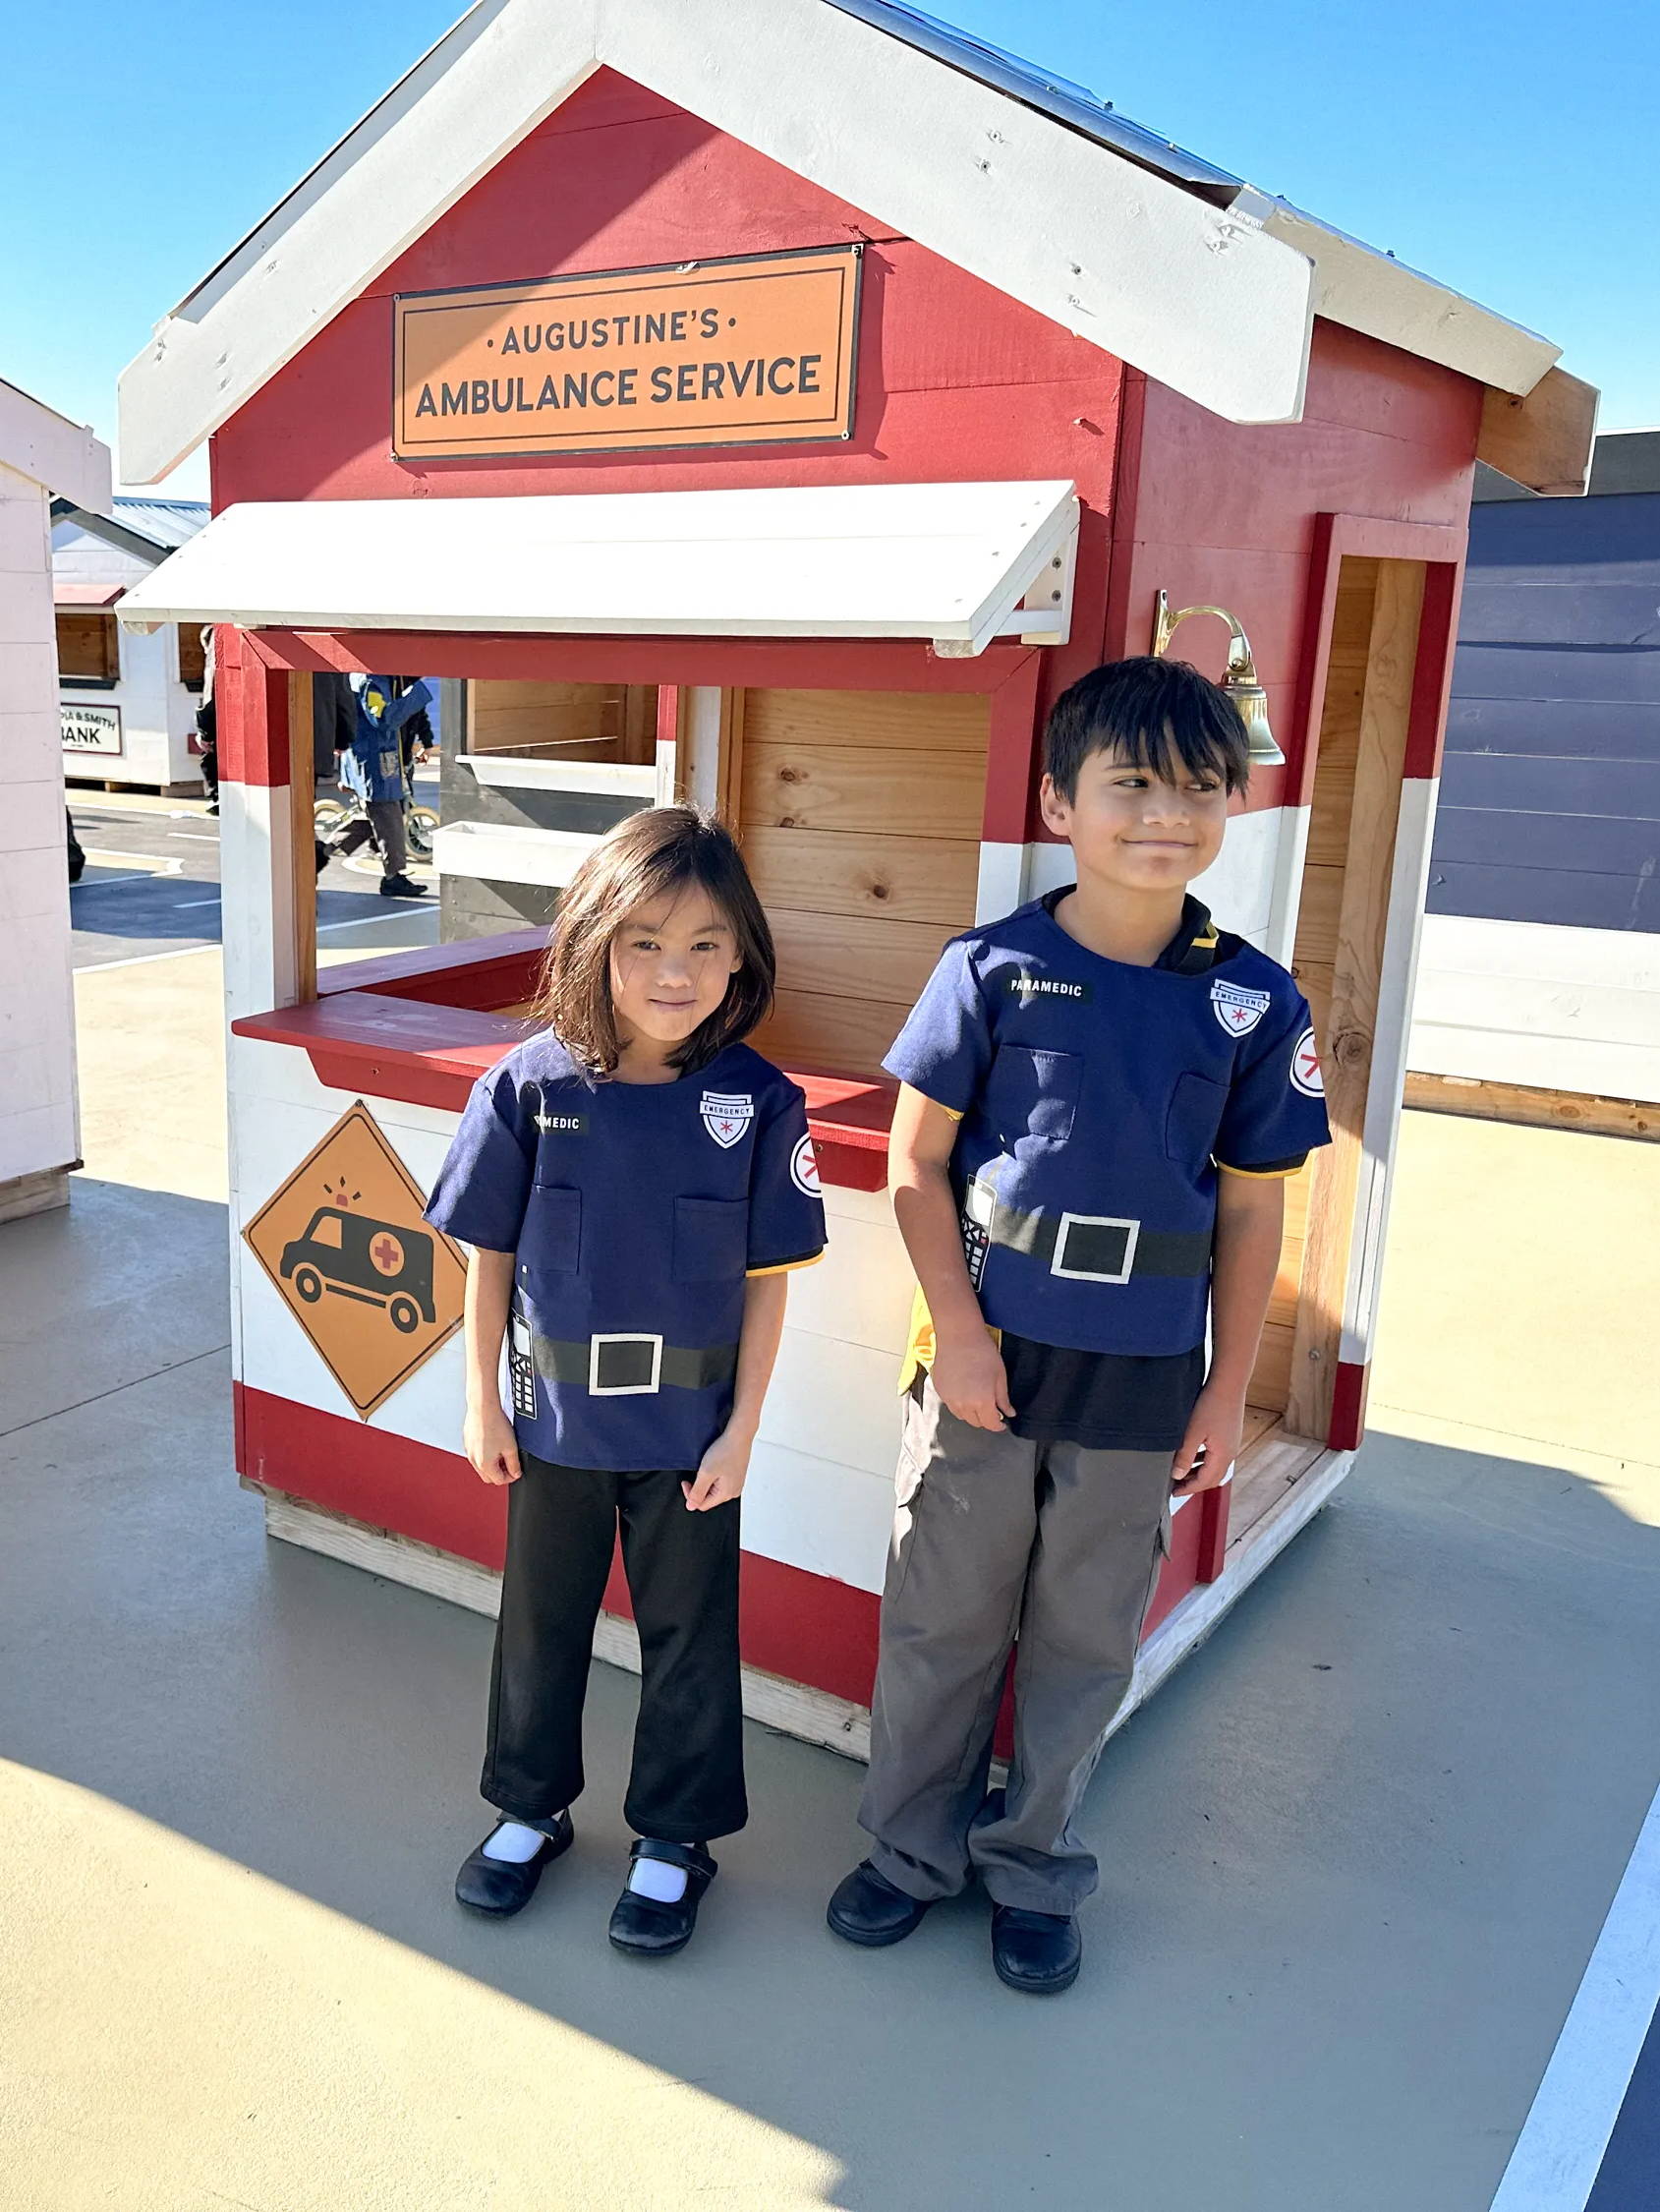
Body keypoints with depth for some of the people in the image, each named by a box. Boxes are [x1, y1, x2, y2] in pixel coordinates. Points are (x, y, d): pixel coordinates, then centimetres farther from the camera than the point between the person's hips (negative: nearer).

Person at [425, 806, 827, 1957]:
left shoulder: (759, 1103, -14)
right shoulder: (531, 1086, -13)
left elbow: (767, 1278, -7)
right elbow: (491, 1254, -3)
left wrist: (741, 1429, -7)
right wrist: (484, 1403, 0)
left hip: (687, 1427, -1)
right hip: (554, 1417, 1)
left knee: (688, 1635, 15)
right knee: (541, 1620, 20)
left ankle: (674, 1839, 37)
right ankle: (531, 1807, 44)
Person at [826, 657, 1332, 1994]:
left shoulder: (1256, 1004, -4)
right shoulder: (994, 970, -8)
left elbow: (1252, 1208, 2)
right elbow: (917, 1159, -4)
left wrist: (1227, 1389, 3)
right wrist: (959, 1326, -10)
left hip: (1144, 1381, 1)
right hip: (985, 1358, -1)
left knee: (1087, 1639, 16)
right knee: (942, 1619, 14)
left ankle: (1033, 1866, 38)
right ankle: (915, 1846, 36)